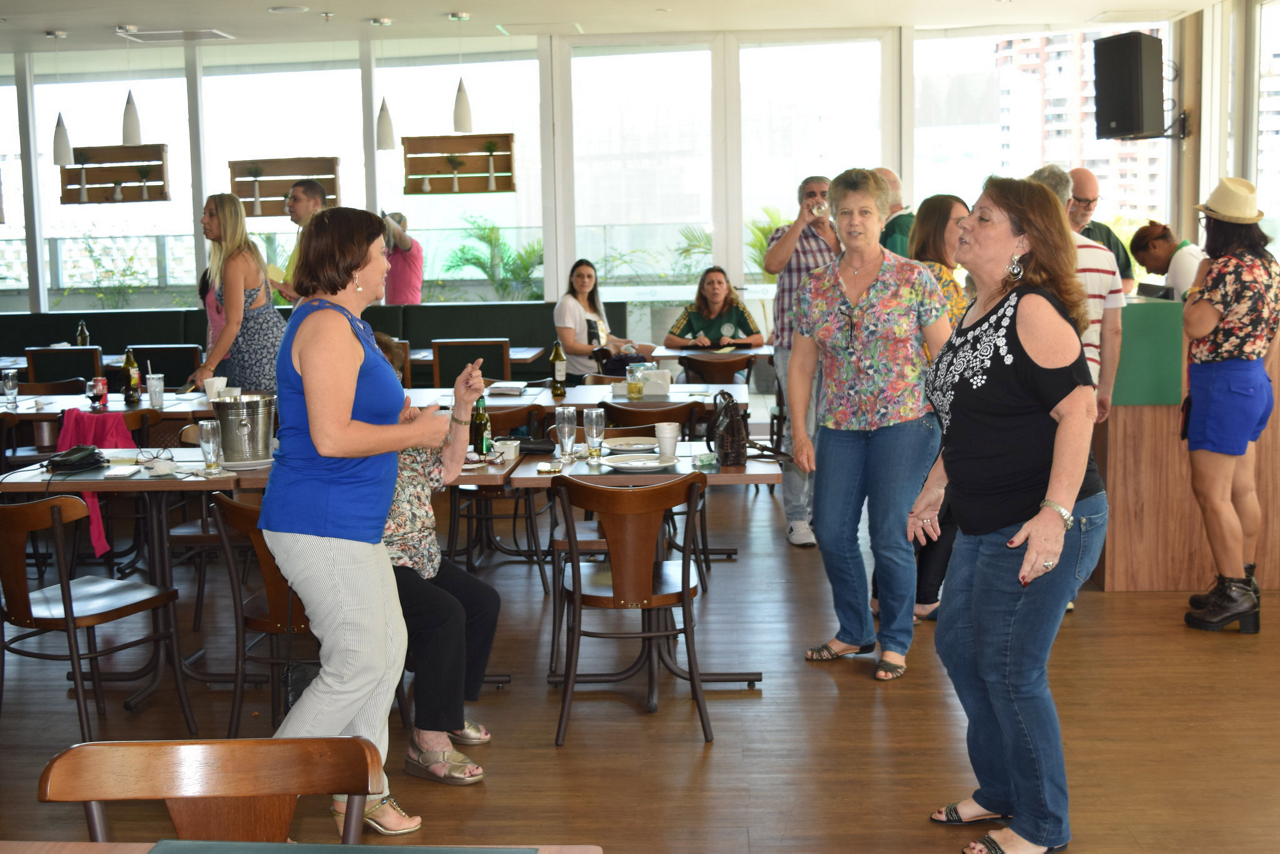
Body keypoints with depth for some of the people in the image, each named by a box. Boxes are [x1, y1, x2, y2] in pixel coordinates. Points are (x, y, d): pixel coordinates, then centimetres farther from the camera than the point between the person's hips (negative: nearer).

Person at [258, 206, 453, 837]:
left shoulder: (341, 324, 17)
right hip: (322, 524, -11)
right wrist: (416, 433, -15)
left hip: (347, 523, 11)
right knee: (357, 665, -4)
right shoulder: (328, 327, -18)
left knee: (389, 646, 15)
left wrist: (402, 416, 13)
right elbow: (330, 438, -26)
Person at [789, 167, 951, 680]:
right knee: (831, 531, 6)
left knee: (890, 536, -3)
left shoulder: (913, 280, -3)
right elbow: (801, 365, 9)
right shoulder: (814, 289, 6)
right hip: (839, 427, 4)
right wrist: (799, 432, 4)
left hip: (904, 423, -4)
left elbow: (946, 355, -2)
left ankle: (895, 642, 17)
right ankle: (853, 632, 27)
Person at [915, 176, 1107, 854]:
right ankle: (1001, 792, 37)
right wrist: (934, 489, 25)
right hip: (985, 524, 10)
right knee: (957, 646, 18)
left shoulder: (1034, 310, -17)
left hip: (1042, 526, -10)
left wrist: (1056, 515, -30)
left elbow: (1077, 407, -24)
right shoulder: (977, 312, 13)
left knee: (1010, 669, -2)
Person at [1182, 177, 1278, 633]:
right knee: (1241, 489, 14)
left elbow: (1196, 325, -24)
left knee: (1211, 491, -6)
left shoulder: (1228, 268, -19)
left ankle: (1234, 592, -3)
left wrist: (1199, 279, -9)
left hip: (1224, 383, -10)